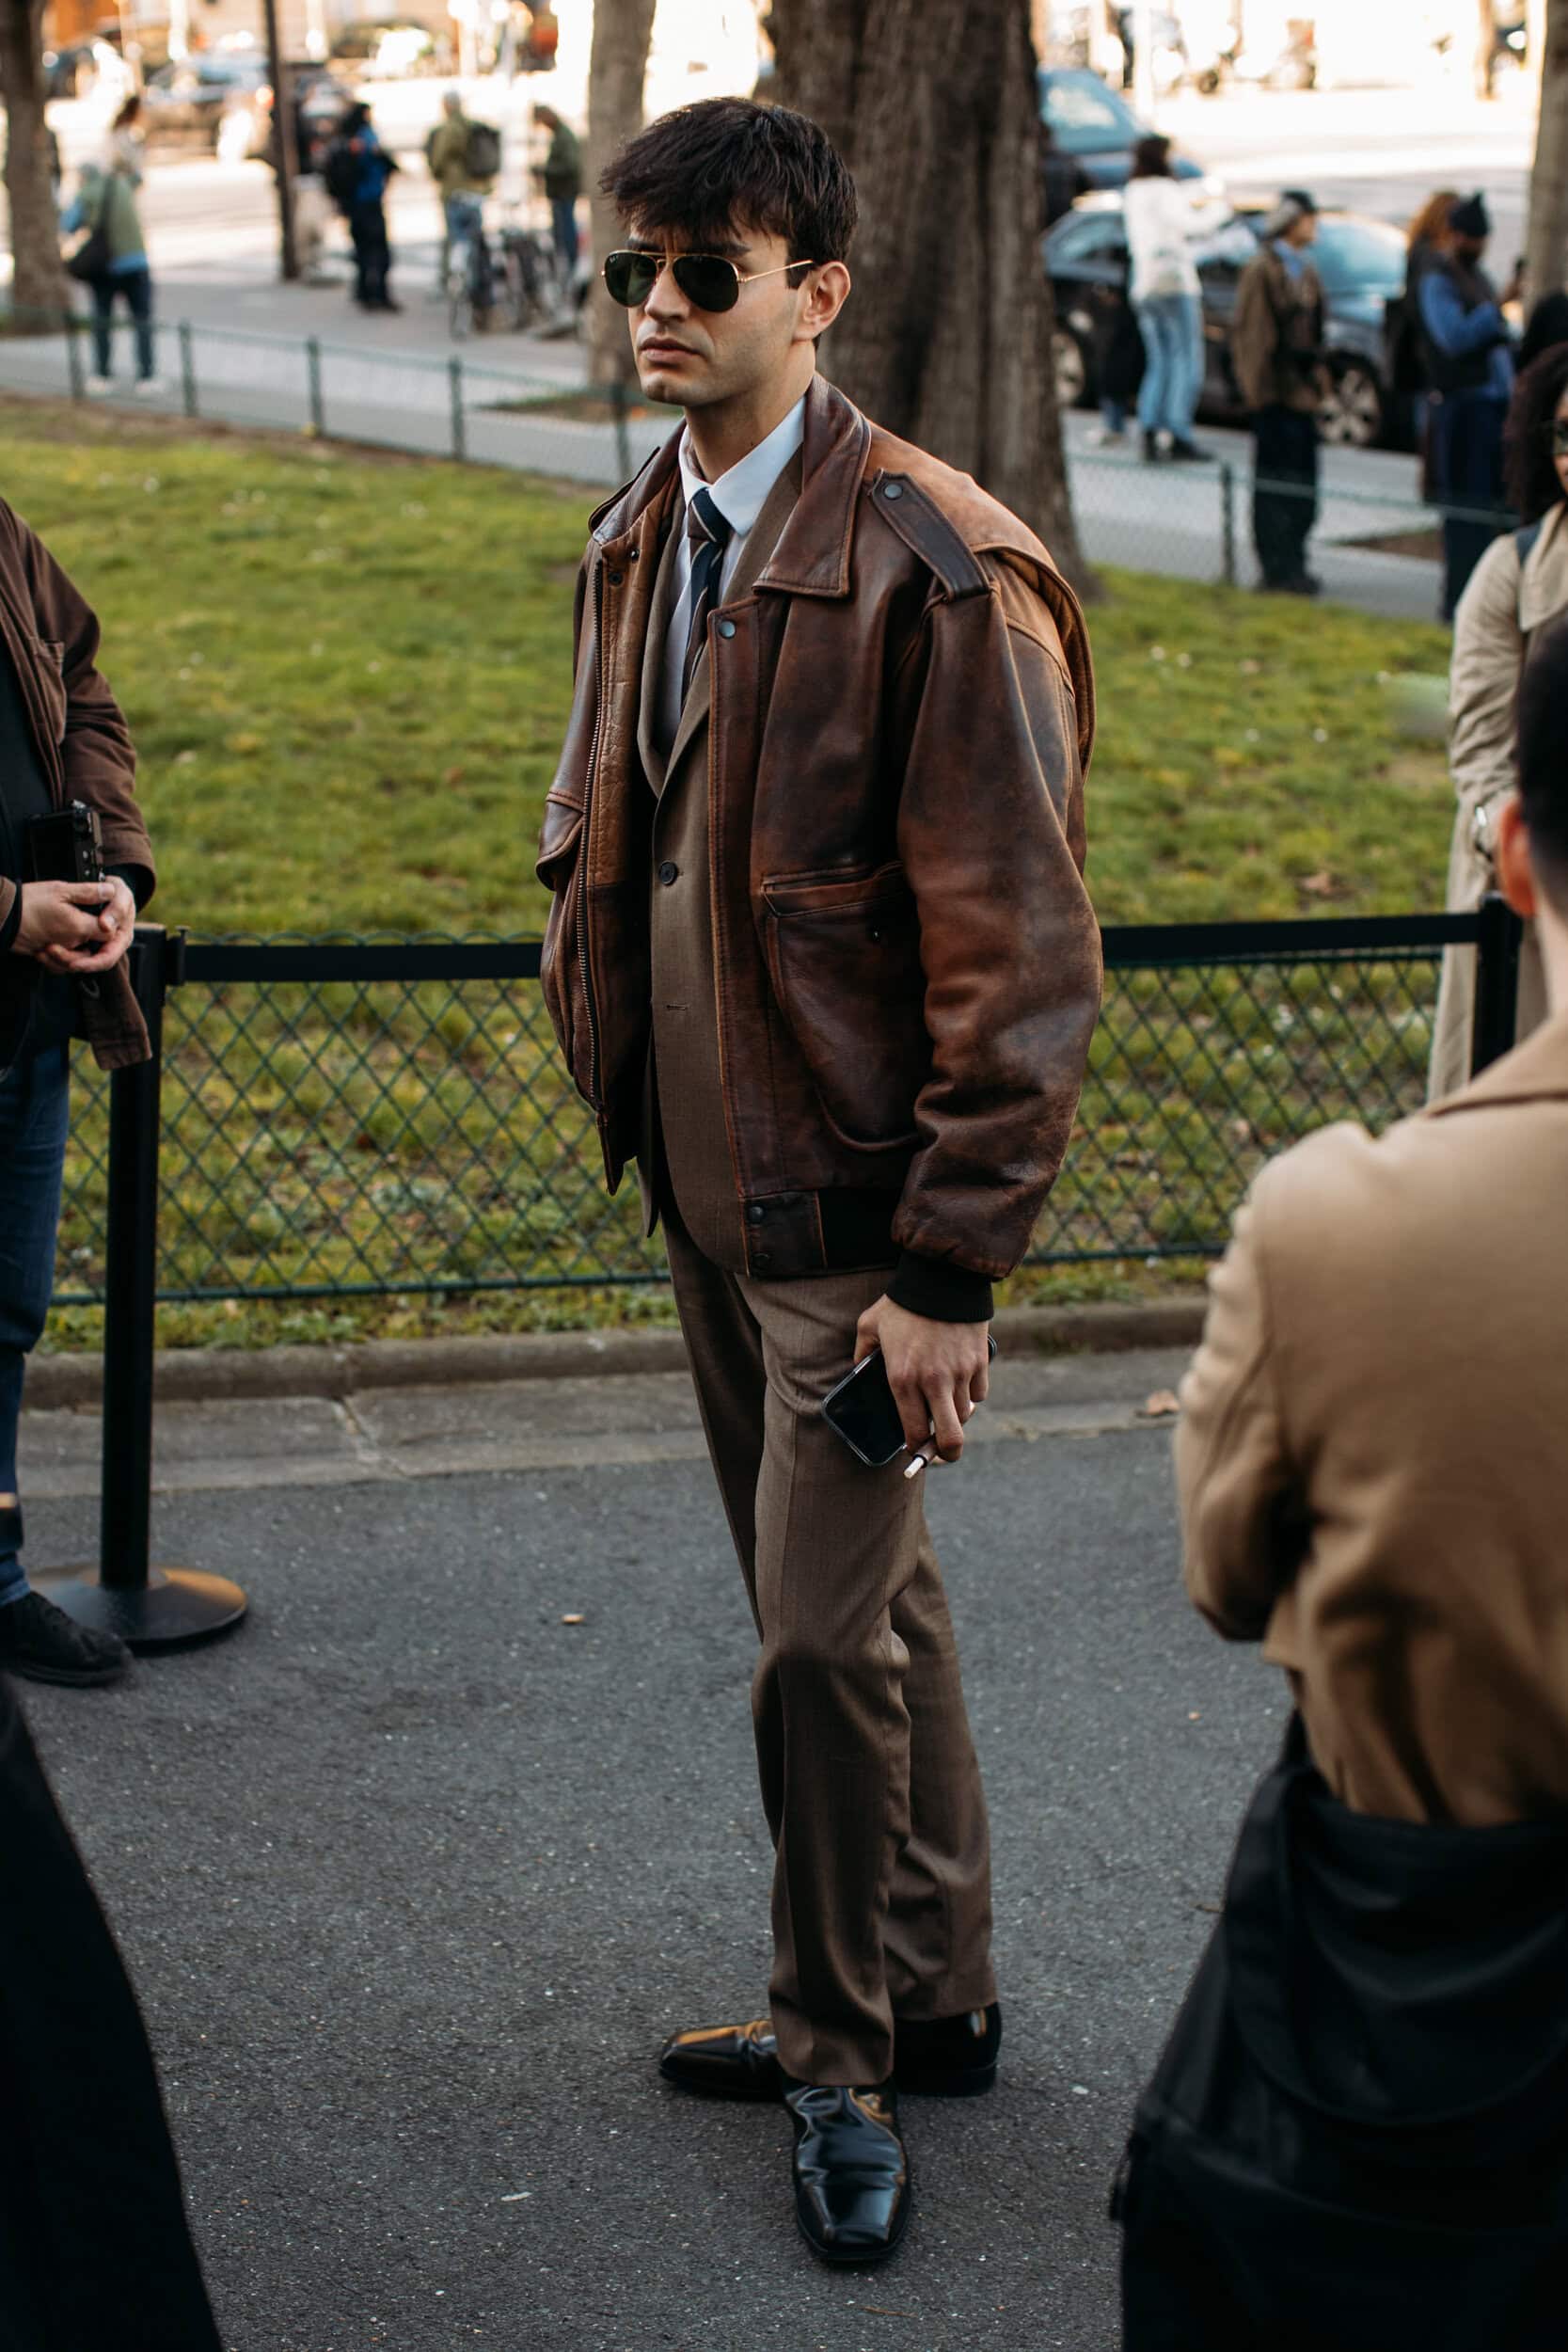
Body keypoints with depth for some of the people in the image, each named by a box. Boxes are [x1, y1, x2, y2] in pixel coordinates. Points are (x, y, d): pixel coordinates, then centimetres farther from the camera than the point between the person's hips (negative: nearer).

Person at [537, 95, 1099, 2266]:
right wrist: (616, 1057, 12)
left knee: (823, 1640, -2)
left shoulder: (943, 576, -19)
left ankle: (840, 2050, 20)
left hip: (854, 1217, -8)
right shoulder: (639, 548, 7)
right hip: (707, 1188, 8)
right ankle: (928, 2000, 35)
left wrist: (951, 1273, -20)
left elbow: (1018, 959, -19)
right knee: (857, 1604, 18)